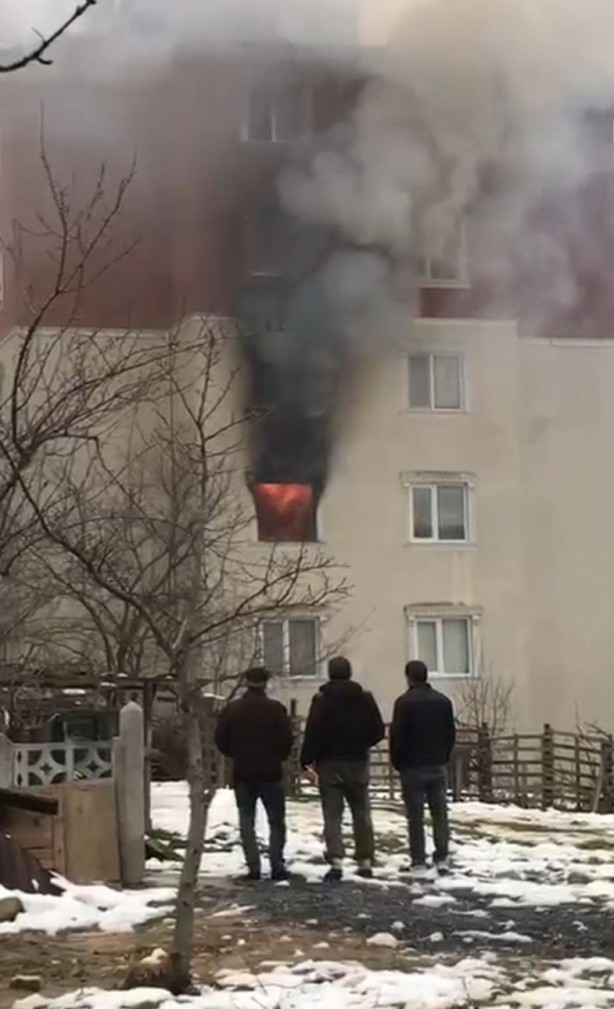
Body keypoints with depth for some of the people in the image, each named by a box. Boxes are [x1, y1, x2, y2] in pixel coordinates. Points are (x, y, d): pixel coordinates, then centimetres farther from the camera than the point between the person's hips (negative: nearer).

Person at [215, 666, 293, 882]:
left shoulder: (232, 709, 0)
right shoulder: (275, 709, -8)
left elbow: (220, 739, 0)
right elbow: (287, 739, -10)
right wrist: (279, 757, 9)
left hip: (242, 773, 2)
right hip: (270, 773, -2)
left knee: (246, 822, 8)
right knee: (276, 821, 7)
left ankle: (253, 867, 2)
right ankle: (277, 866, -1)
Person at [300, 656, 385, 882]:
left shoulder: (322, 700, -9)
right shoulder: (365, 698, 0)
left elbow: (313, 733, -13)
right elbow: (378, 731, 0)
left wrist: (308, 759, -3)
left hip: (330, 763, -2)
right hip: (358, 762, 2)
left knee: (332, 816, -1)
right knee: (362, 814, 13)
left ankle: (336, 861, -13)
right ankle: (365, 861, 14)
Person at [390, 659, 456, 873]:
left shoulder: (404, 702, -11)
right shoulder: (443, 701, 6)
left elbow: (397, 735, -11)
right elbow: (451, 734, 9)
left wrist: (397, 763, 2)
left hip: (413, 767, -4)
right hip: (438, 766, 4)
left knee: (415, 816, 0)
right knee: (440, 813, 8)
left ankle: (418, 860, 0)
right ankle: (442, 858, 6)